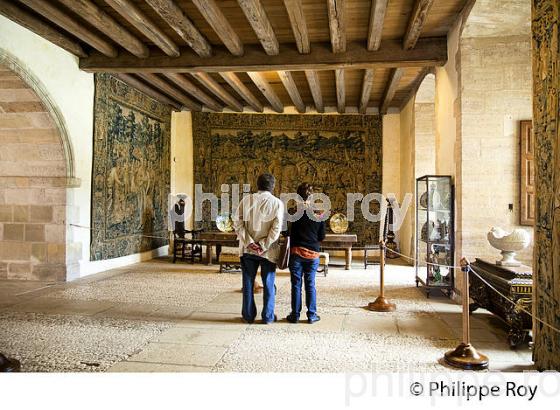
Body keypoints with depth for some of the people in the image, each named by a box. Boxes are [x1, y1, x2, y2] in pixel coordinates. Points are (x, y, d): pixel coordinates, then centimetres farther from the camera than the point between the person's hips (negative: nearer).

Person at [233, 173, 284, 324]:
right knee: (268, 283, 10)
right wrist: (264, 246, -12)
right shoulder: (277, 203, -5)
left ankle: (248, 315, 20)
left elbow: (237, 222, -6)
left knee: (248, 283, 12)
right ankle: (268, 316, 17)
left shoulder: (246, 200, 0)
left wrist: (249, 242, -9)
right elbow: (276, 227, -14)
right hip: (268, 250, -2)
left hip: (248, 249, 2)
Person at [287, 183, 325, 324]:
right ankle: (312, 315, 13)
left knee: (296, 284, 6)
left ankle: (295, 315, 12)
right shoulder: (319, 217, -3)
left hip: (296, 252, -1)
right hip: (313, 254, 1)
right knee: (310, 285, 9)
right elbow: (322, 237, 3)